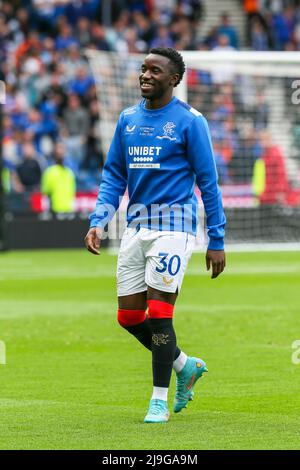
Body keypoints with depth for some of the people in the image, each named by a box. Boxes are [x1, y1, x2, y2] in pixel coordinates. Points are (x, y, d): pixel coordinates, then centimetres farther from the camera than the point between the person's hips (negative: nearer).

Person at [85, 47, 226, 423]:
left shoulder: (189, 121, -5)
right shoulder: (128, 119, 11)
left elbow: (208, 182, -4)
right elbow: (113, 176, 15)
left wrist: (217, 241, -6)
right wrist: (98, 222, 1)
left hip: (172, 223, -6)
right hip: (136, 223, 6)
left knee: (158, 314, -11)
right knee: (128, 316, 6)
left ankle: (160, 400, 1)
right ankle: (184, 365, 29)